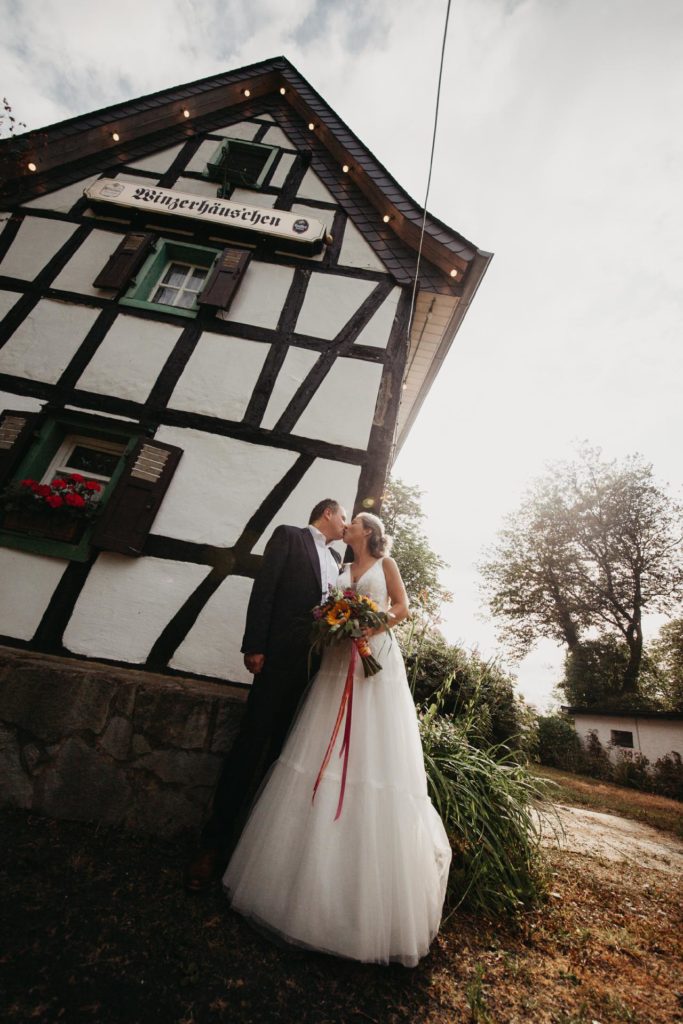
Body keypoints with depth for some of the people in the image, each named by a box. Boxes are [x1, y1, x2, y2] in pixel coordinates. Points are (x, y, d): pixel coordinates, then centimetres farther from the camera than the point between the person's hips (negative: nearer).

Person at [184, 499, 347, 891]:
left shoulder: (335, 558, 19)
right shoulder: (289, 536, 1)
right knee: (252, 744, 0)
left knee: (284, 749, 13)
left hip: (318, 664, 6)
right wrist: (254, 646, -14)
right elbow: (264, 590, -8)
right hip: (282, 657, -6)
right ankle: (216, 841, 15)